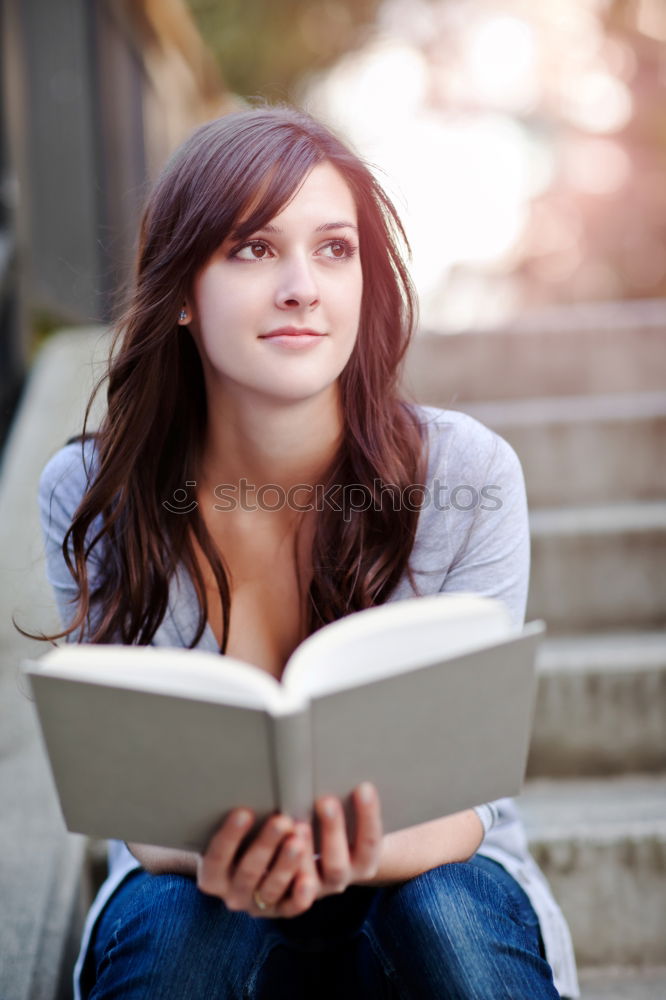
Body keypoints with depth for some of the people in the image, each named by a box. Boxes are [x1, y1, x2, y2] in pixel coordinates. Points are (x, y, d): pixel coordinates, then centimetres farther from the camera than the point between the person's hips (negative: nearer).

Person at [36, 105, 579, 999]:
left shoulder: (469, 476, -16)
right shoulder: (90, 496, -14)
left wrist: (366, 855, -38)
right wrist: (212, 858, -36)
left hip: (429, 875, 0)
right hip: (200, 890, 0)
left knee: (446, 913, -32)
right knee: (178, 926, -32)